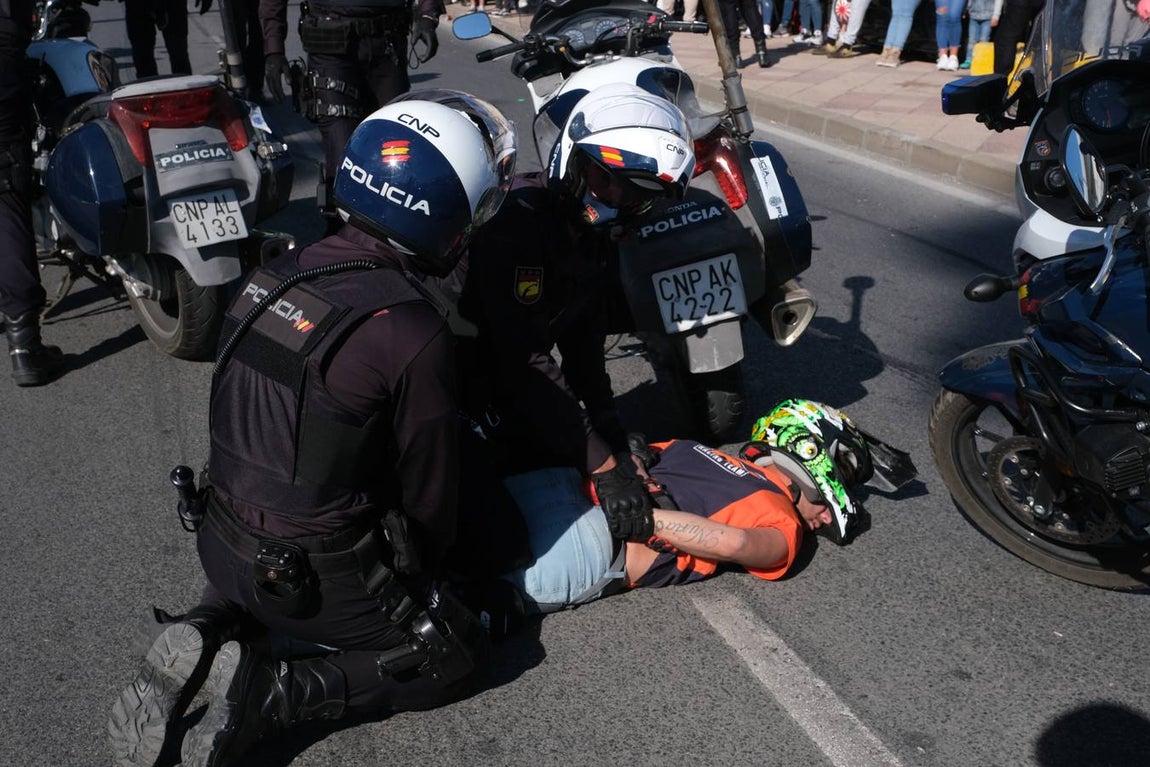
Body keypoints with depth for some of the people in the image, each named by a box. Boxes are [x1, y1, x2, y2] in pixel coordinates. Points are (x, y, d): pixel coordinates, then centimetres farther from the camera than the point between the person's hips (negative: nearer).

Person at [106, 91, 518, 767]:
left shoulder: (275, 274, -3)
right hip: (316, 577, -7)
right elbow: (430, 490, -12)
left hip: (221, 542, 7)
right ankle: (276, 689, -6)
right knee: (458, 654, 9)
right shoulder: (415, 335, -25)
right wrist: (427, 577, 10)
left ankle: (206, 635, 10)